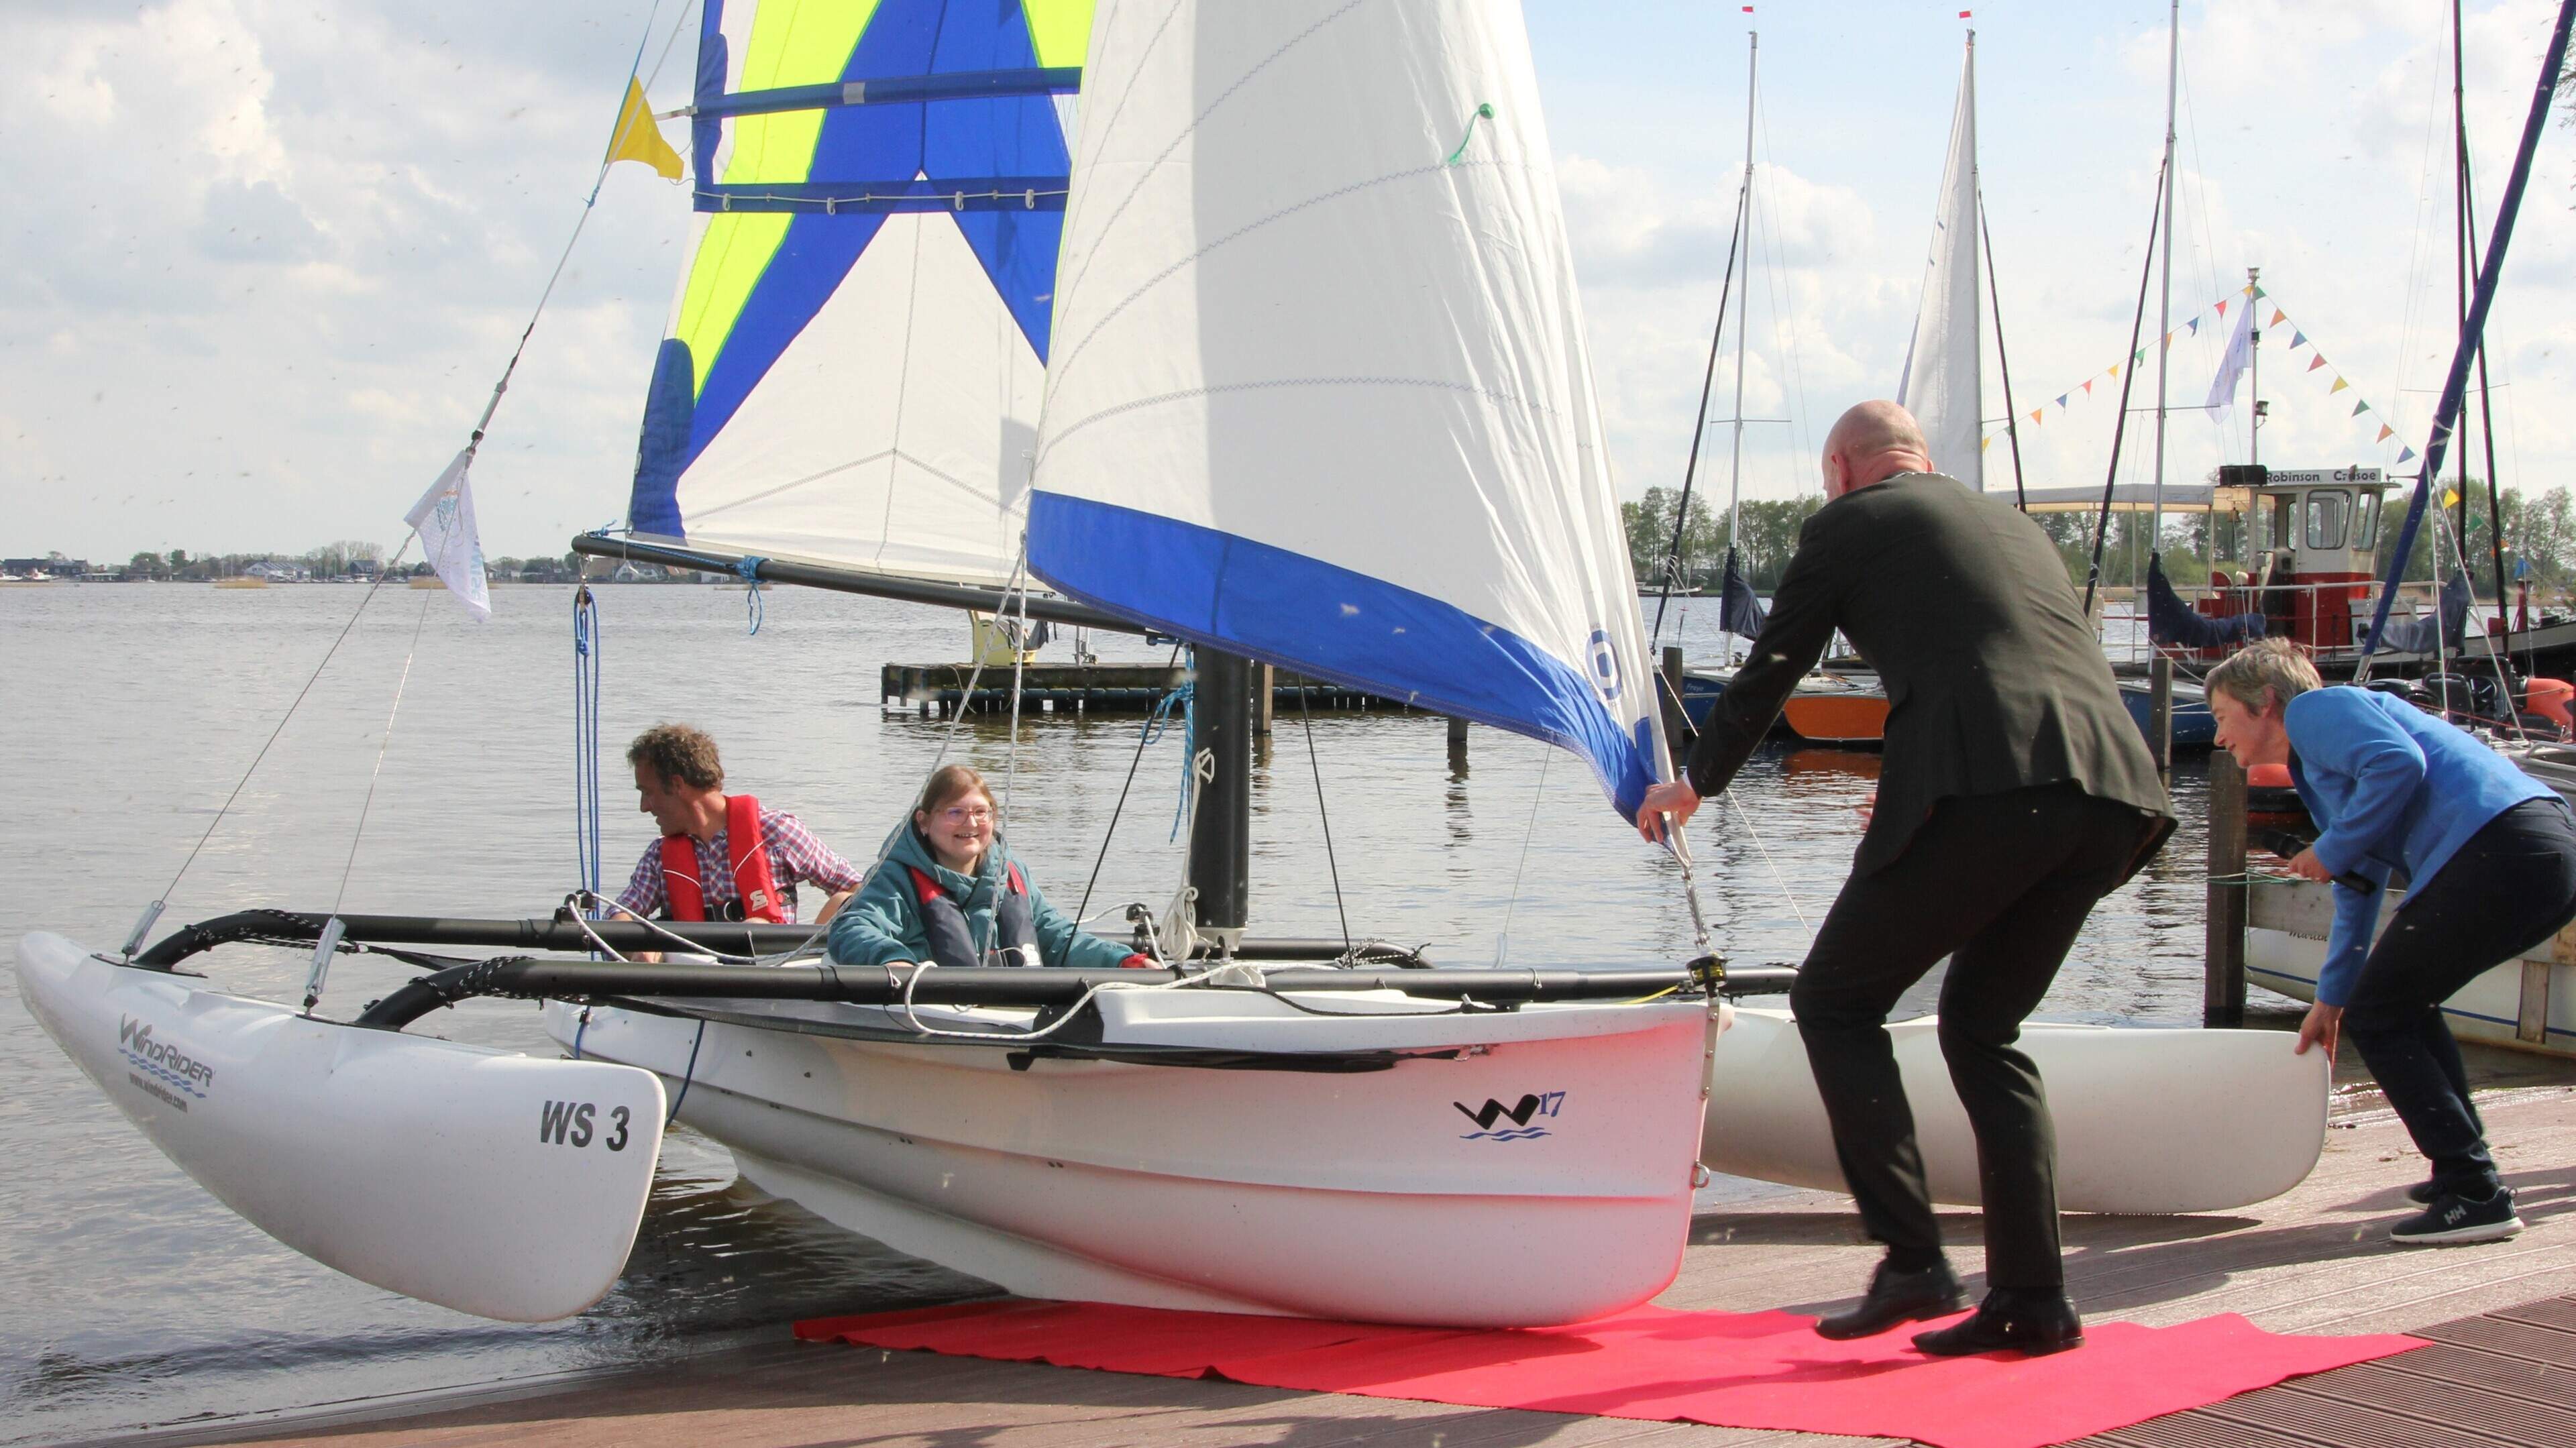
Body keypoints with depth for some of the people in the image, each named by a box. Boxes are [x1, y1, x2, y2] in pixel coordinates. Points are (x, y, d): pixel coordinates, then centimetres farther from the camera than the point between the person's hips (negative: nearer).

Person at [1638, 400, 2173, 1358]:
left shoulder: (1851, 522, 13)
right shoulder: (2015, 525, 32)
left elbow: (1771, 668, 18)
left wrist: (1696, 784, 36)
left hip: (1984, 785, -7)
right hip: (2111, 793, 7)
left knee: (1835, 1001, 8)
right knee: (1982, 1026, 20)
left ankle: (1912, 1259, -2)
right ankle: (2033, 1298, 14)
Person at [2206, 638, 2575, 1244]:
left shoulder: (2315, 708, 3)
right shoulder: (2322, 766, 31)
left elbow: (2399, 764, -16)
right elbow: (2360, 894, 39)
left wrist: (2332, 851, -5)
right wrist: (2330, 999, 47)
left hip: (2498, 848, -10)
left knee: (2376, 1018, -1)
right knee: (2403, 1006, 24)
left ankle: (2476, 1195, -5)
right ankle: (2467, 1176, 24)